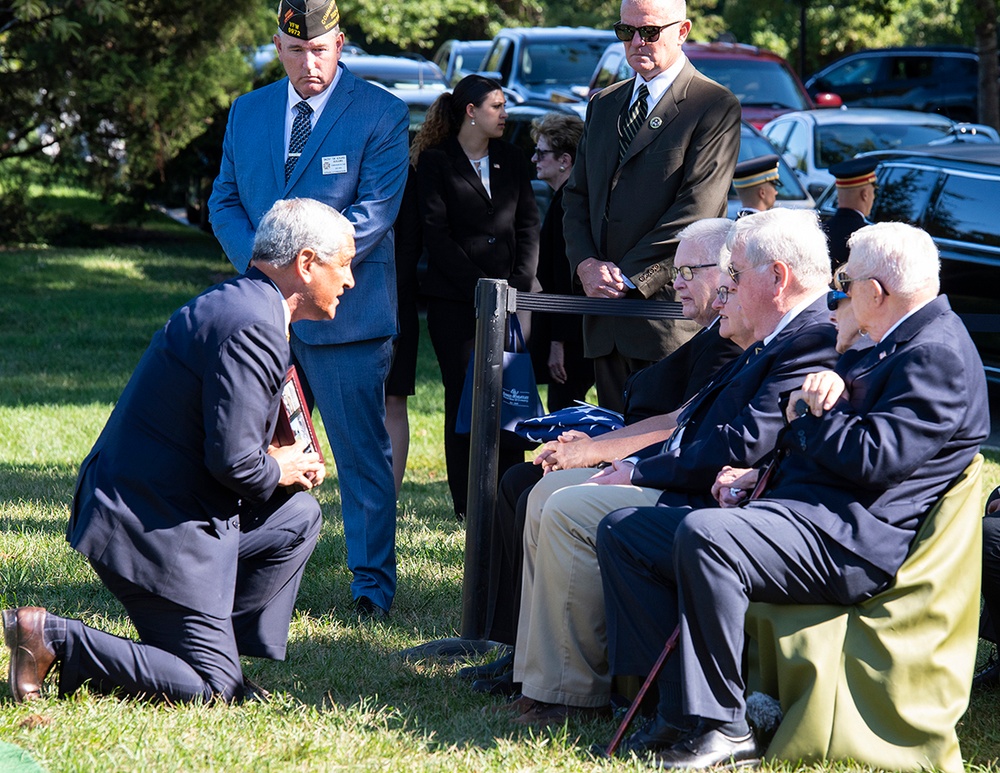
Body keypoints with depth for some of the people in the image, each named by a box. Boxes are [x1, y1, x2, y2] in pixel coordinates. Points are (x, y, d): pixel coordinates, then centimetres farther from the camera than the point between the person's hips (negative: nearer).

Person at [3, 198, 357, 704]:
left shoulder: (234, 304, 13)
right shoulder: (252, 329, -21)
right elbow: (232, 461, -25)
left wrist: (286, 463, 8)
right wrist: (278, 471, -4)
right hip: (156, 525, -10)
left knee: (297, 517, 21)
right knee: (214, 692, -5)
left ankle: (217, 648, 17)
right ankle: (54, 640, -6)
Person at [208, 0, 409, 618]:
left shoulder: (381, 114, -4)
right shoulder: (248, 113, 12)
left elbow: (374, 213, -11)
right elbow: (225, 201, 12)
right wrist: (259, 265, -7)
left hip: (346, 311, -4)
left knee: (362, 453, 0)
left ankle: (374, 583, 7)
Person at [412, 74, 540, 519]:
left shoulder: (512, 161, 16)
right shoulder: (436, 162, 1)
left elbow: (528, 227, 11)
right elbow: (436, 235, -5)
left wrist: (519, 286, -4)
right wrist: (479, 288, -11)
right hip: (454, 301, -4)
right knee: (464, 398, -4)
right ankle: (468, 507, 2)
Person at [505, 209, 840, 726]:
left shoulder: (812, 346, -17)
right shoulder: (774, 343, 17)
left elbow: (741, 446, -24)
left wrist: (641, 472, -15)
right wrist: (637, 463, 5)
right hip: (684, 487, 11)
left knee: (570, 511, -18)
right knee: (548, 492, 10)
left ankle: (571, 692, -11)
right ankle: (540, 674, 8)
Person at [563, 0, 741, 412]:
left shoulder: (715, 107, -4)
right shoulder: (604, 104, 19)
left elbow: (696, 210, -12)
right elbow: (577, 195, 18)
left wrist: (627, 275, -13)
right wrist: (586, 264, -1)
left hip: (671, 312, -7)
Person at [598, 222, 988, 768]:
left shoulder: (938, 356, -9)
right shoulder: (890, 348, 24)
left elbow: (875, 457, -20)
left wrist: (806, 415, -4)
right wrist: (763, 476, 11)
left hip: (847, 540, -11)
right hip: (800, 508, 11)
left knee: (704, 535, -36)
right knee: (622, 533, 5)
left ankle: (722, 727, -27)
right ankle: (688, 706, -6)